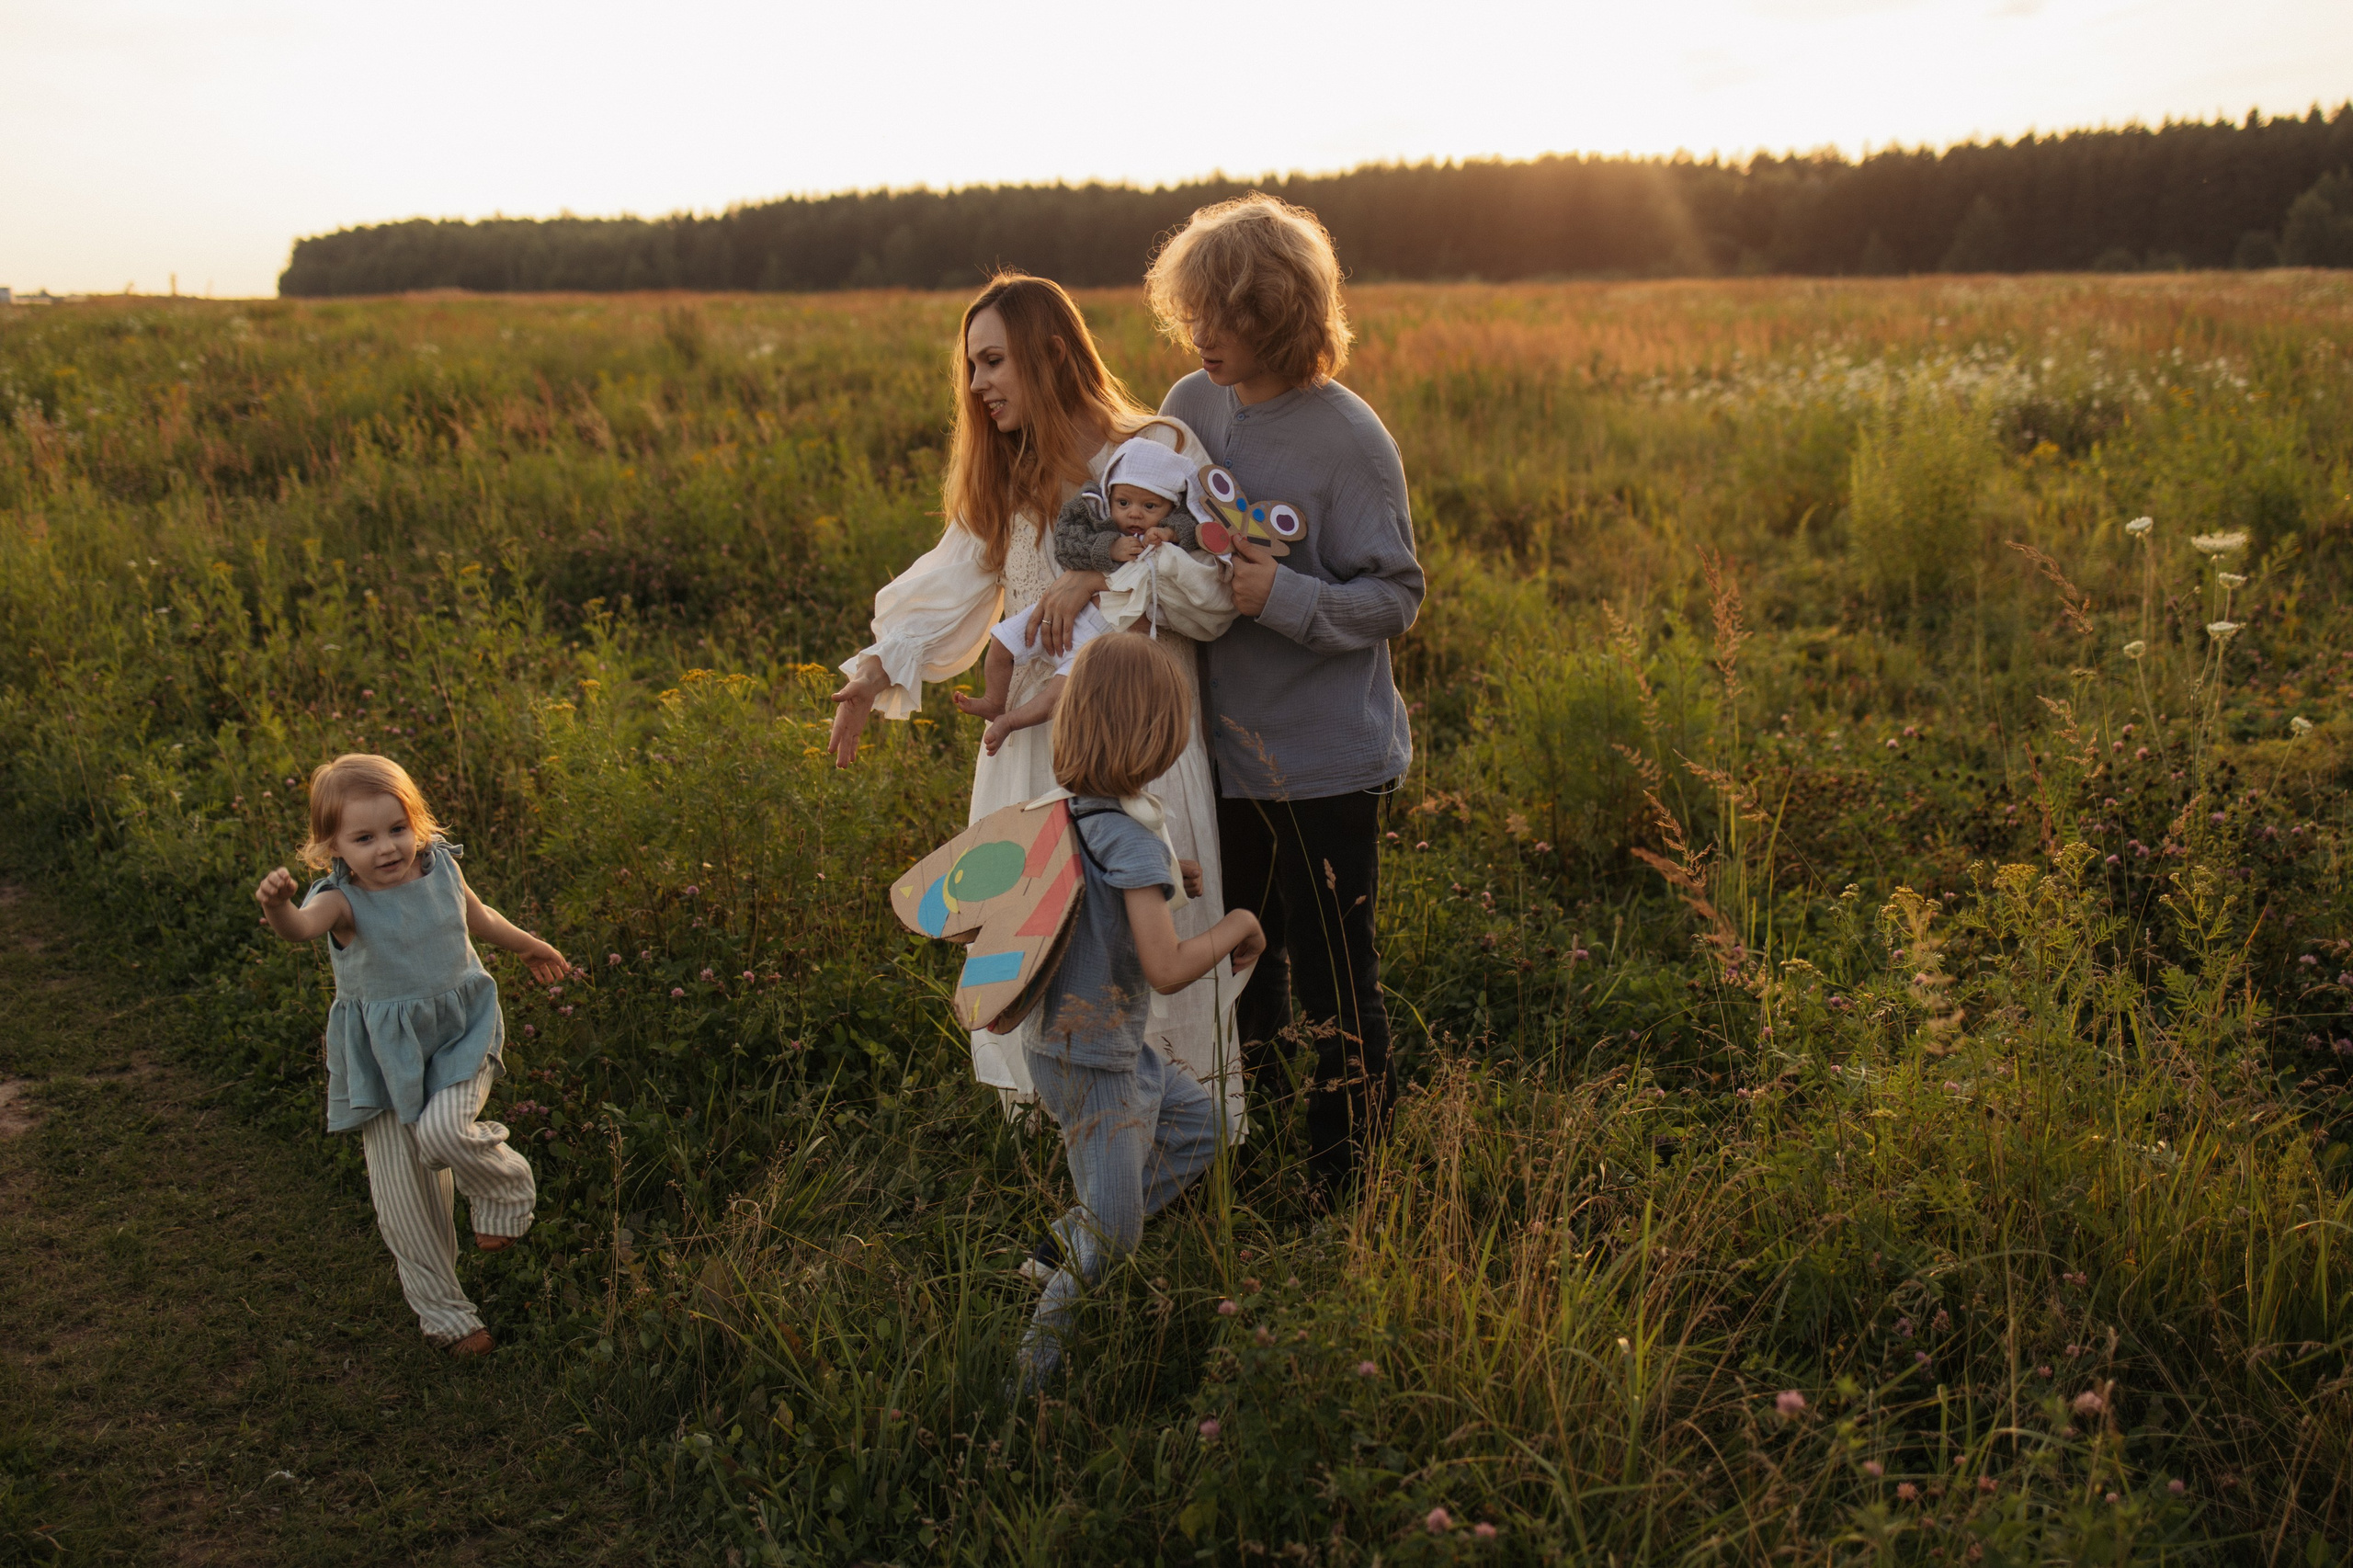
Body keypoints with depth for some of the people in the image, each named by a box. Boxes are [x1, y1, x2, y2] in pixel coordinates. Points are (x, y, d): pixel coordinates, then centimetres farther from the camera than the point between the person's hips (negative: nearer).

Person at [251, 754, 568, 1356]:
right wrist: (277, 906, -66)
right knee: (400, 1192, 3)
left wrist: (529, 946, 33)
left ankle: (507, 1188, 6)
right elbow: (302, 925, -42)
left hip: (459, 1033, 1)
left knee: (442, 1130, -28)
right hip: (386, 1053, 0)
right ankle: (444, 1310, 23)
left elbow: (478, 916, 16)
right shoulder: (343, 899, -17)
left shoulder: (442, 869, -7)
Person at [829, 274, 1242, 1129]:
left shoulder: (1161, 450, -6)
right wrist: (878, 669, -10)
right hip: (1033, 734, 6)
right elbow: (952, 584, 3)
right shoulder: (1006, 478, 14)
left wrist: (1100, 577, -23)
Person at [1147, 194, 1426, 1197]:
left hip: (1325, 759, -6)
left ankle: (1344, 1167, 25)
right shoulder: (1191, 406, 1)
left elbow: (1395, 598, -14)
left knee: (1331, 970, 5)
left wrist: (1282, 597, -29)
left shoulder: (1348, 438, -16)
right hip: (1222, 745, 6)